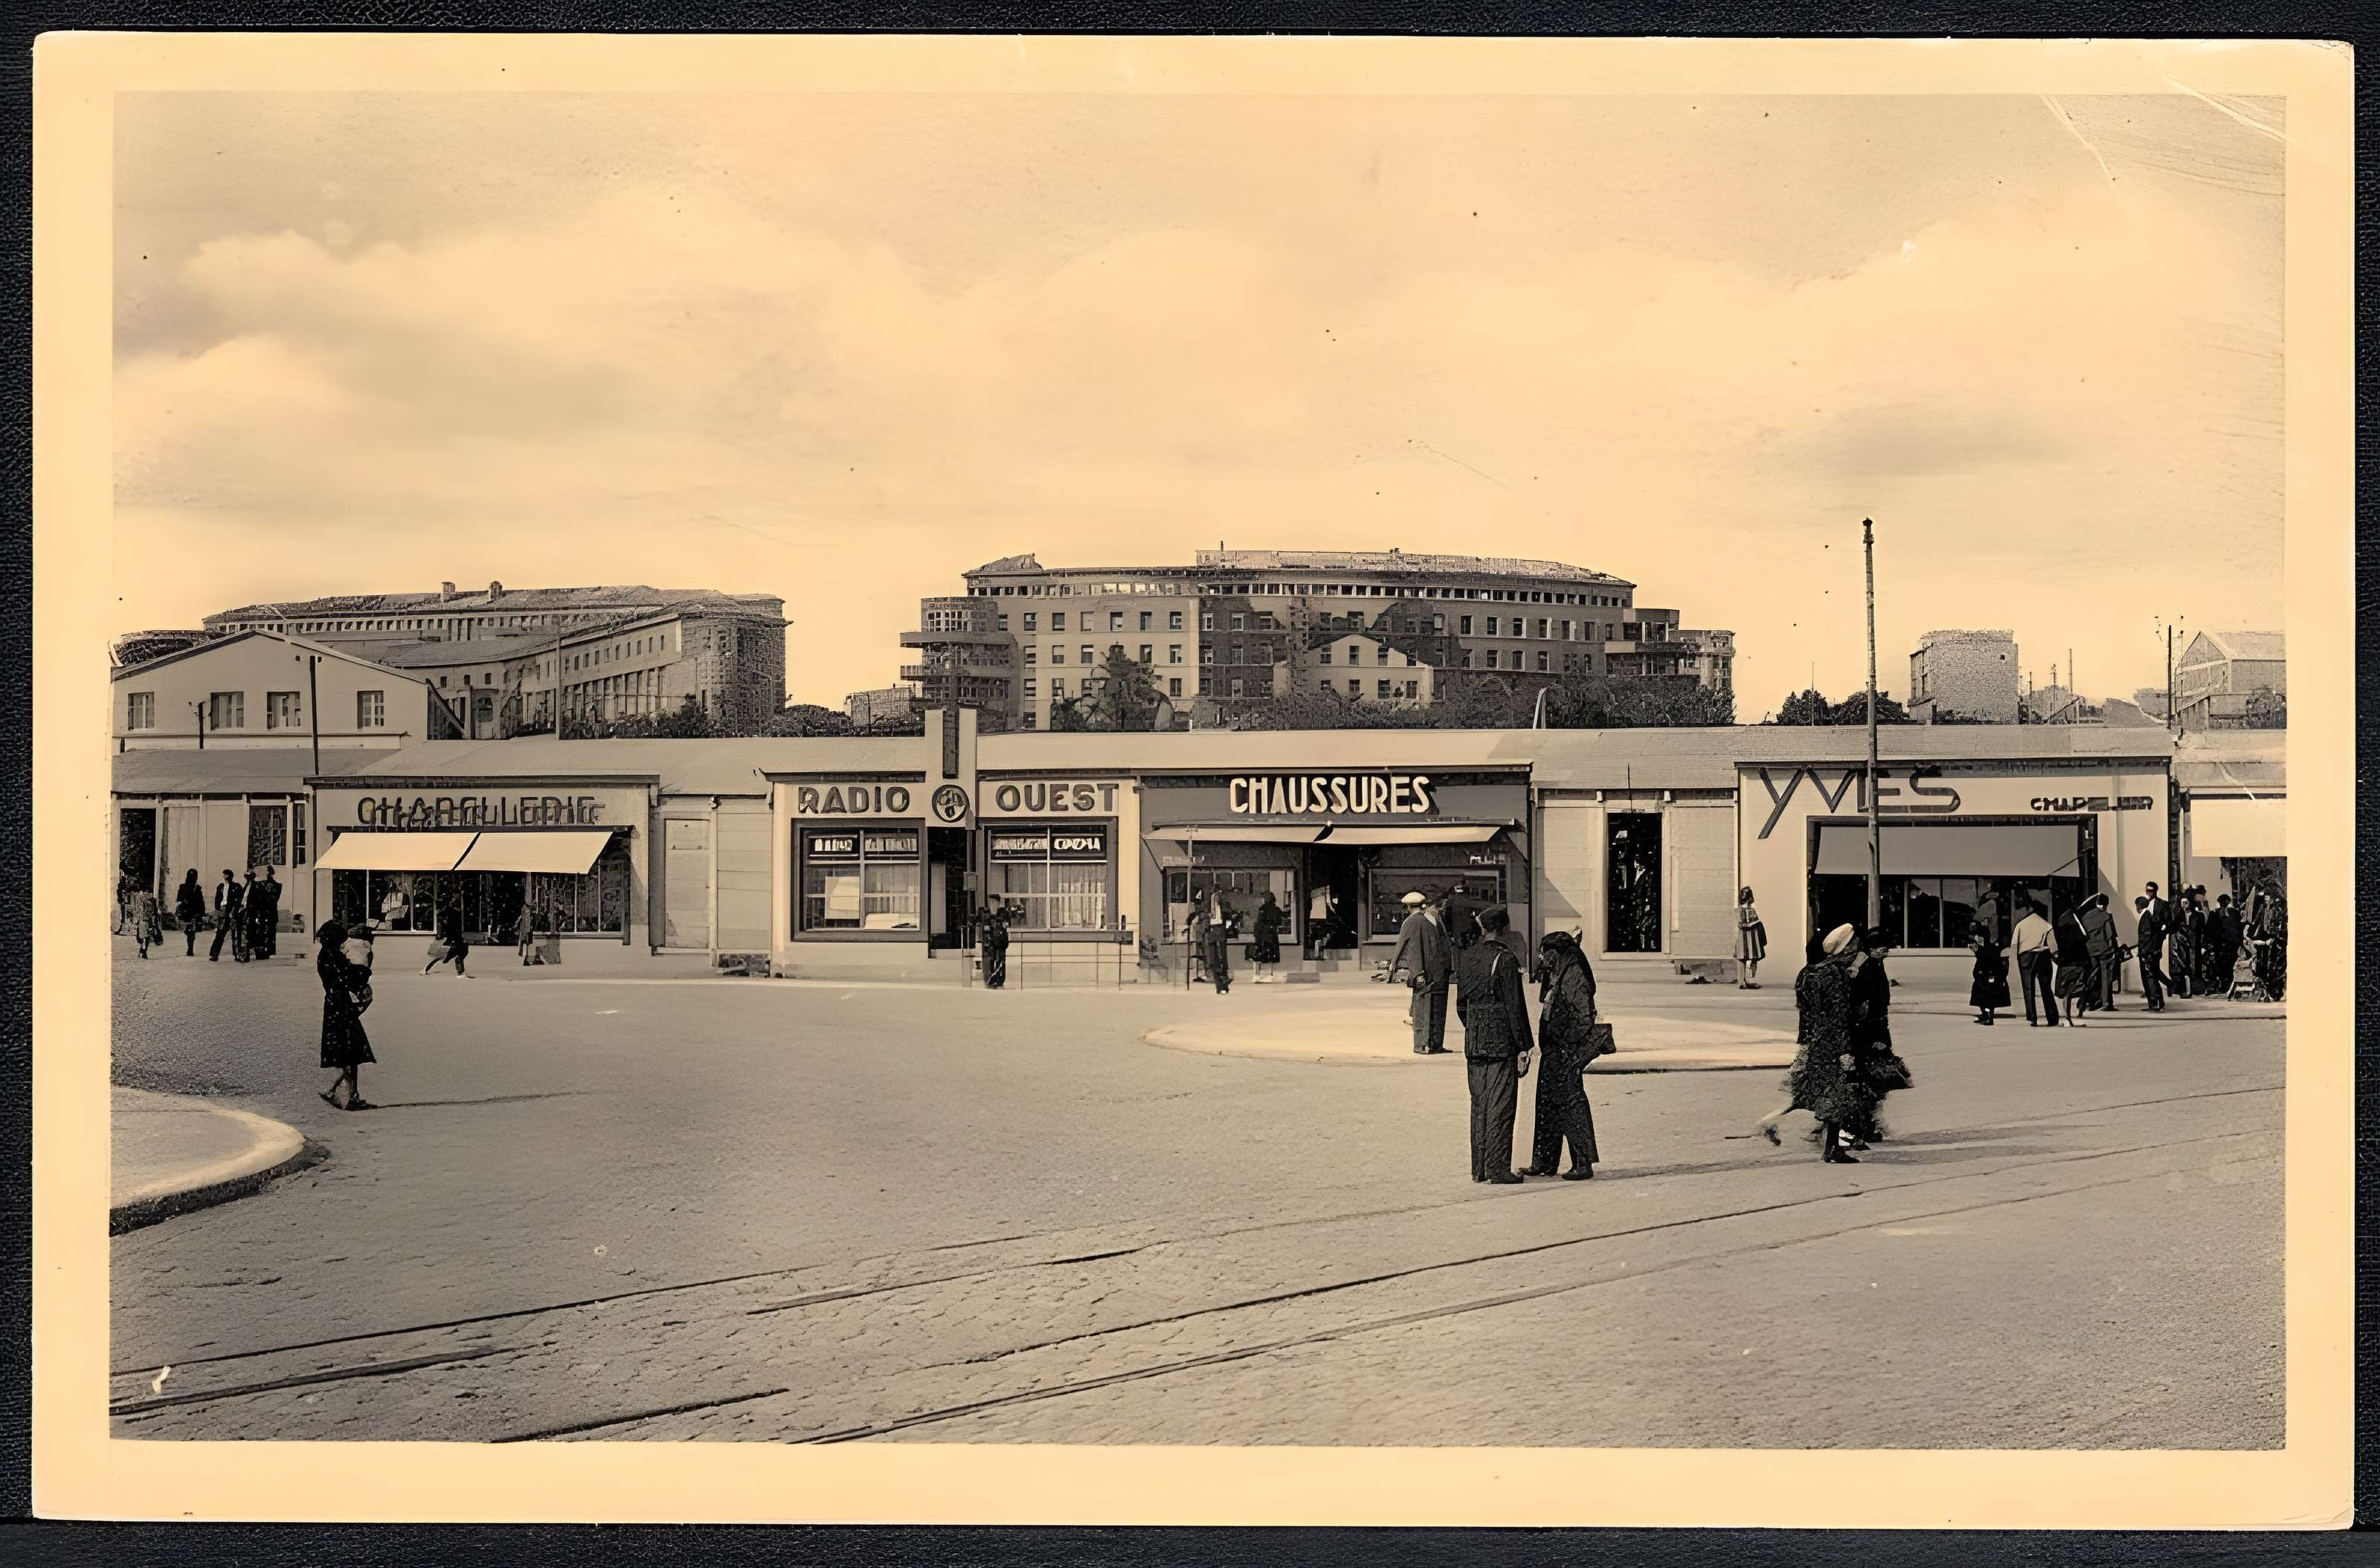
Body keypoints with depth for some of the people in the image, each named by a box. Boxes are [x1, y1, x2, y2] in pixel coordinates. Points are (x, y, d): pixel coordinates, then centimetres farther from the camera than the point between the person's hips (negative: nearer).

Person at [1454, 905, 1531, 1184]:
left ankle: (1479, 1168, 15)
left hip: (1474, 1043, 6)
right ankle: (1498, 1169, -2)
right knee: (1501, 1107, -2)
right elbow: (1515, 1006, -13)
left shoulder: (1465, 958, 7)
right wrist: (1523, 1047, -10)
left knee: (1479, 1105, 12)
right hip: (1502, 1042, -6)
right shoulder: (1505, 960, -12)